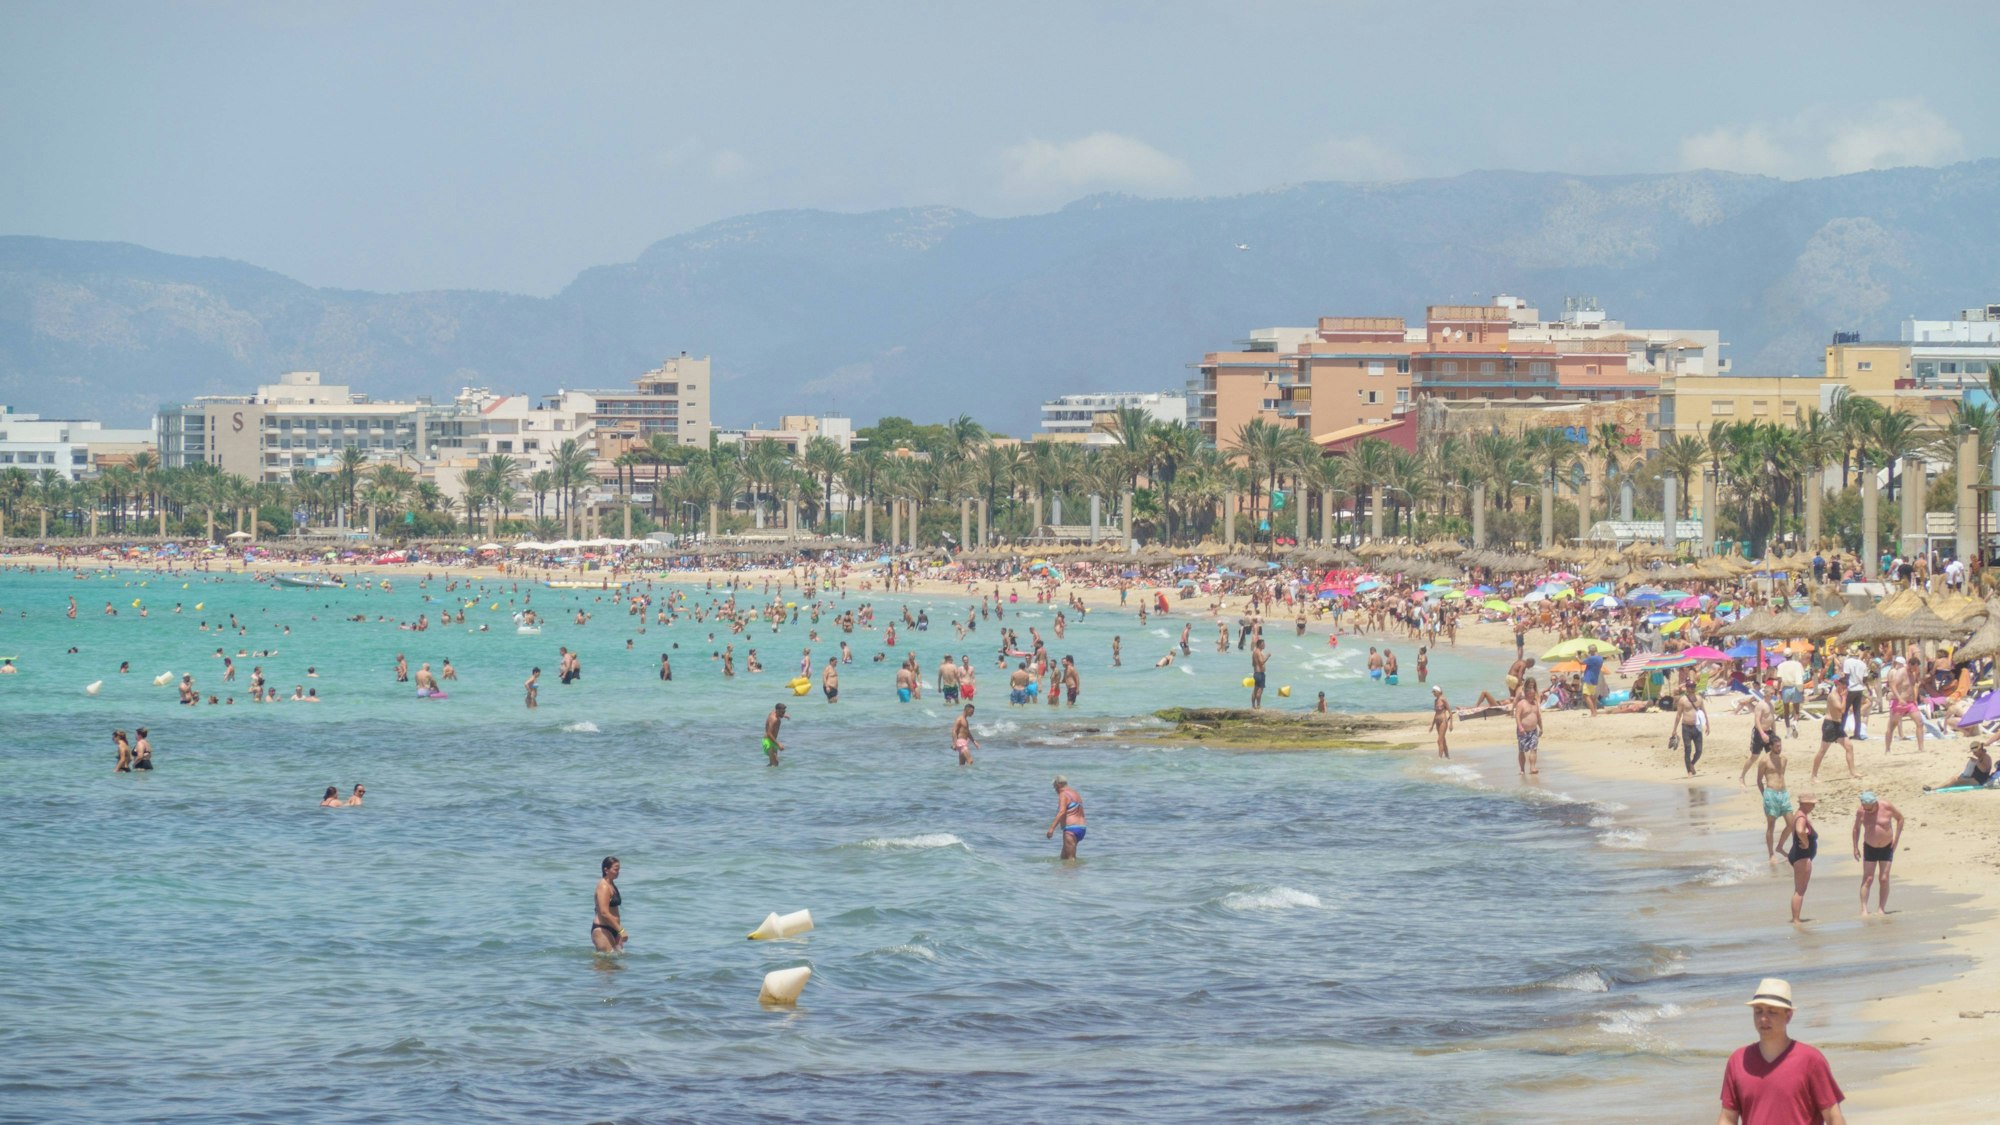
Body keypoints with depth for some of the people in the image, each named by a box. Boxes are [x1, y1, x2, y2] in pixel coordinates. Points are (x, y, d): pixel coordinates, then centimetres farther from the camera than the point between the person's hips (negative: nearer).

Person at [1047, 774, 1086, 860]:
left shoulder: (1063, 795, -9)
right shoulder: (1075, 794, 20)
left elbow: (1062, 812, -25)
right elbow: (1082, 814, 28)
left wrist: (1052, 828, -30)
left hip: (1071, 828, -10)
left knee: (1070, 859, -11)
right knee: (1064, 857, 13)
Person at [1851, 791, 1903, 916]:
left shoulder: (1887, 807, -14)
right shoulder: (1860, 812, -10)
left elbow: (1900, 818, 2)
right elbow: (1856, 828, 6)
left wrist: (1896, 837, -4)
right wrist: (1855, 847, 4)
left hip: (1887, 848, 0)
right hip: (1870, 848, 0)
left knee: (1884, 879, -4)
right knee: (1867, 879, -7)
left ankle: (1881, 908, 1)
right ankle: (1864, 909, -9)